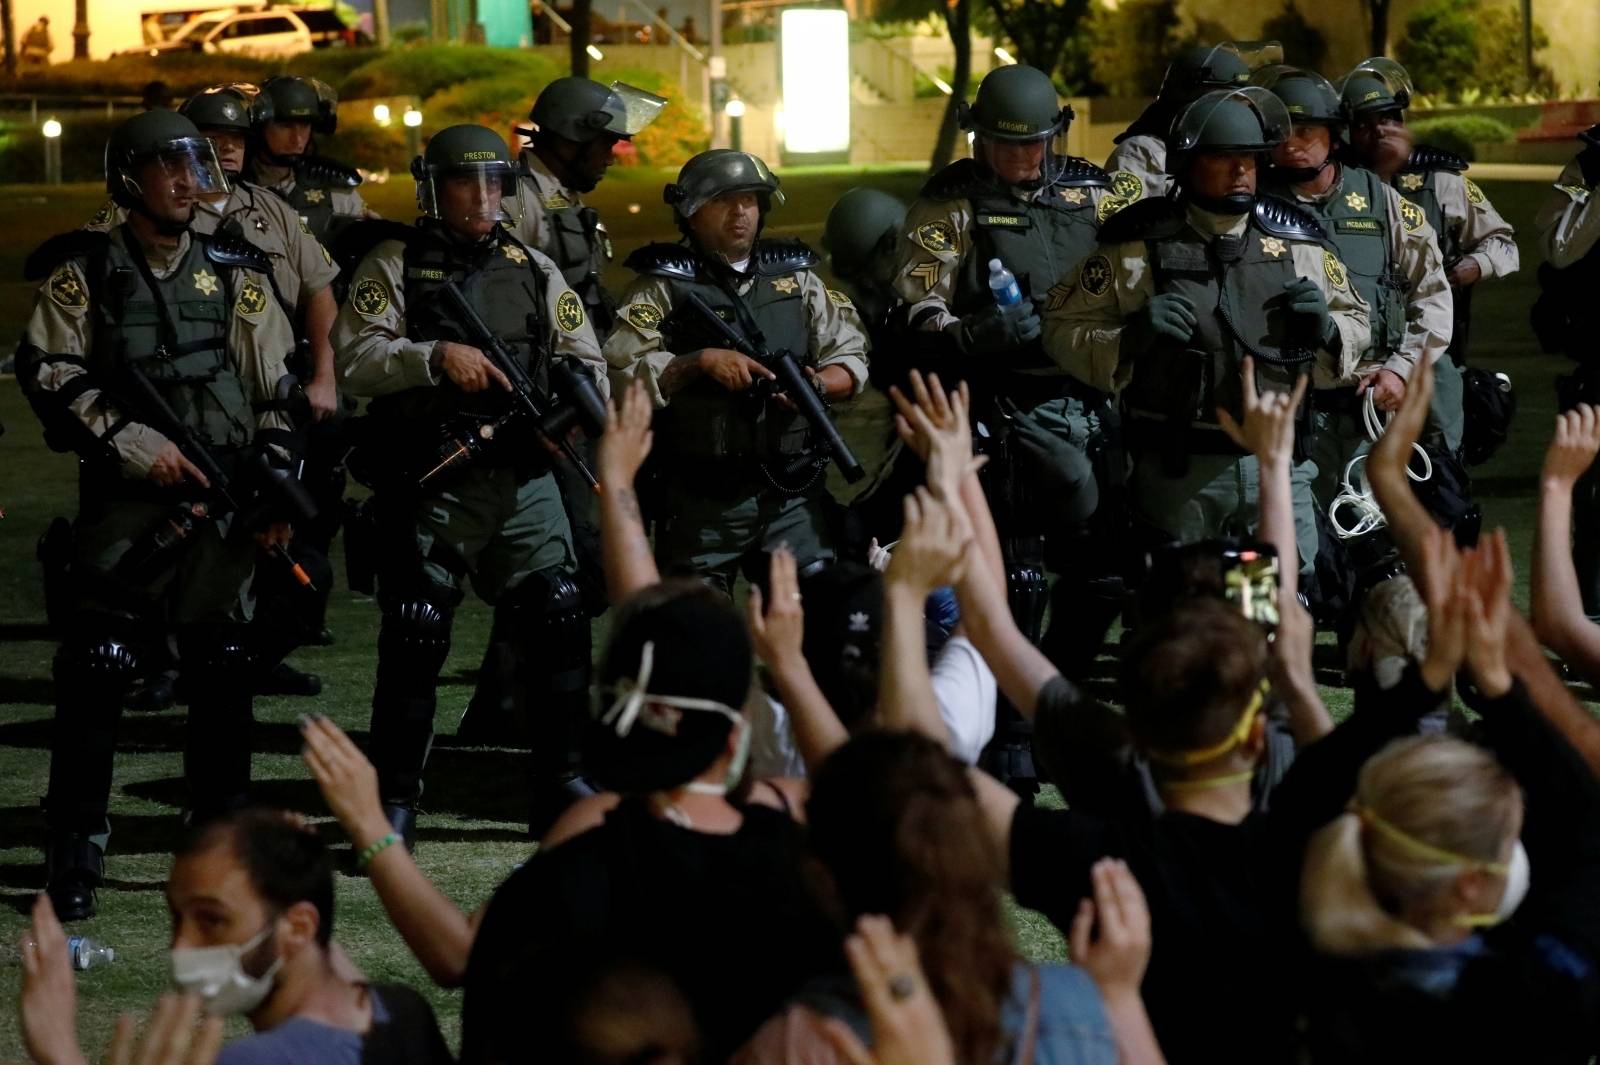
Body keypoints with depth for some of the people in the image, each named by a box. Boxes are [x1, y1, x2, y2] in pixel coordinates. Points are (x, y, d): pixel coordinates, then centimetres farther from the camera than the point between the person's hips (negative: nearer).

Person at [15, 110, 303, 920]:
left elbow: (280, 389, 13)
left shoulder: (236, 274, 11)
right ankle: (75, 857, -2)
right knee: (96, 670, -8)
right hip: (124, 502, -3)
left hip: (222, 504, 3)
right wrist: (133, 443, -11)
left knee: (223, 671, 5)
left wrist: (278, 491, 6)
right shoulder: (84, 273, 3)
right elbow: (46, 371, -4)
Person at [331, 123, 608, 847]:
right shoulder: (394, 264, 1)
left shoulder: (533, 268, 14)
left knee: (559, 625, -2)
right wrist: (436, 357, -23)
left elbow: (583, 359, 15)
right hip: (429, 483, -4)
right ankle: (395, 804, 7)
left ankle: (560, 788, 11)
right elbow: (354, 360, -10)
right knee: (414, 644, -4)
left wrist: (580, 390, -7)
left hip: (523, 481, 4)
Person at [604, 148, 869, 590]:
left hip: (795, 493, 3)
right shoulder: (663, 287, 1)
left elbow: (851, 359, 12)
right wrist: (701, 362, -20)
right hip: (702, 501, -3)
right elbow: (620, 375, -9)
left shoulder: (796, 278, 13)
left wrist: (818, 385, -9)